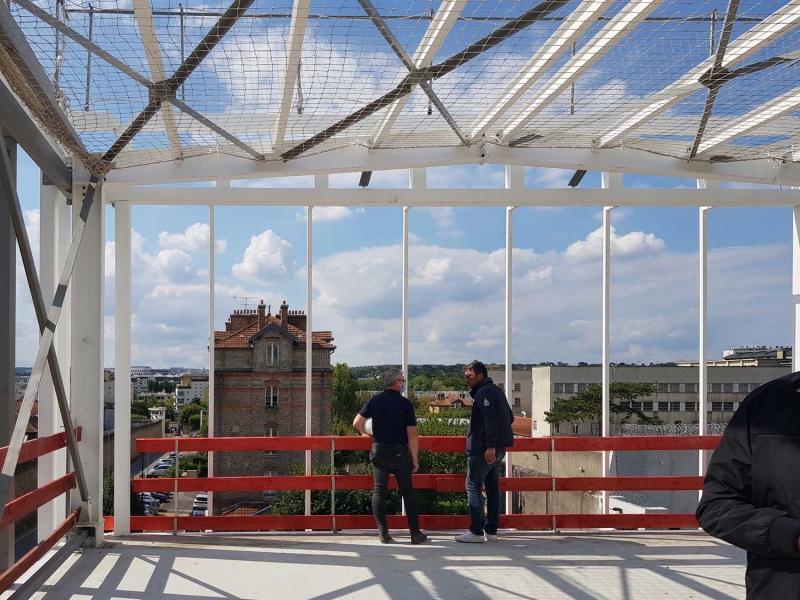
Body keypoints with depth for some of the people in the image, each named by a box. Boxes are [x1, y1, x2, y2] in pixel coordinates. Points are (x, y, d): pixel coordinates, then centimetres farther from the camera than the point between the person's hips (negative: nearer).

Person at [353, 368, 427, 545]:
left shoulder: (374, 401, 0)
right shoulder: (405, 403, -7)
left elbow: (356, 423, -2)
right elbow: (412, 435, -8)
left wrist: (368, 433, 19)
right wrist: (415, 459, -1)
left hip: (379, 451, 2)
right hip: (400, 452, -2)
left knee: (379, 491, 7)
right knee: (407, 491, 8)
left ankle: (383, 533, 3)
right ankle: (415, 533, 10)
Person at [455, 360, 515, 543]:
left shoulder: (483, 392, -11)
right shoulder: (496, 390, 18)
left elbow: (490, 418, -22)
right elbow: (509, 418, 22)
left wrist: (490, 446, -27)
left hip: (483, 449, -10)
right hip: (499, 448, 10)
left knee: (473, 485, -4)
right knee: (492, 488, 11)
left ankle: (476, 531, -5)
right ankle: (491, 530, 15)